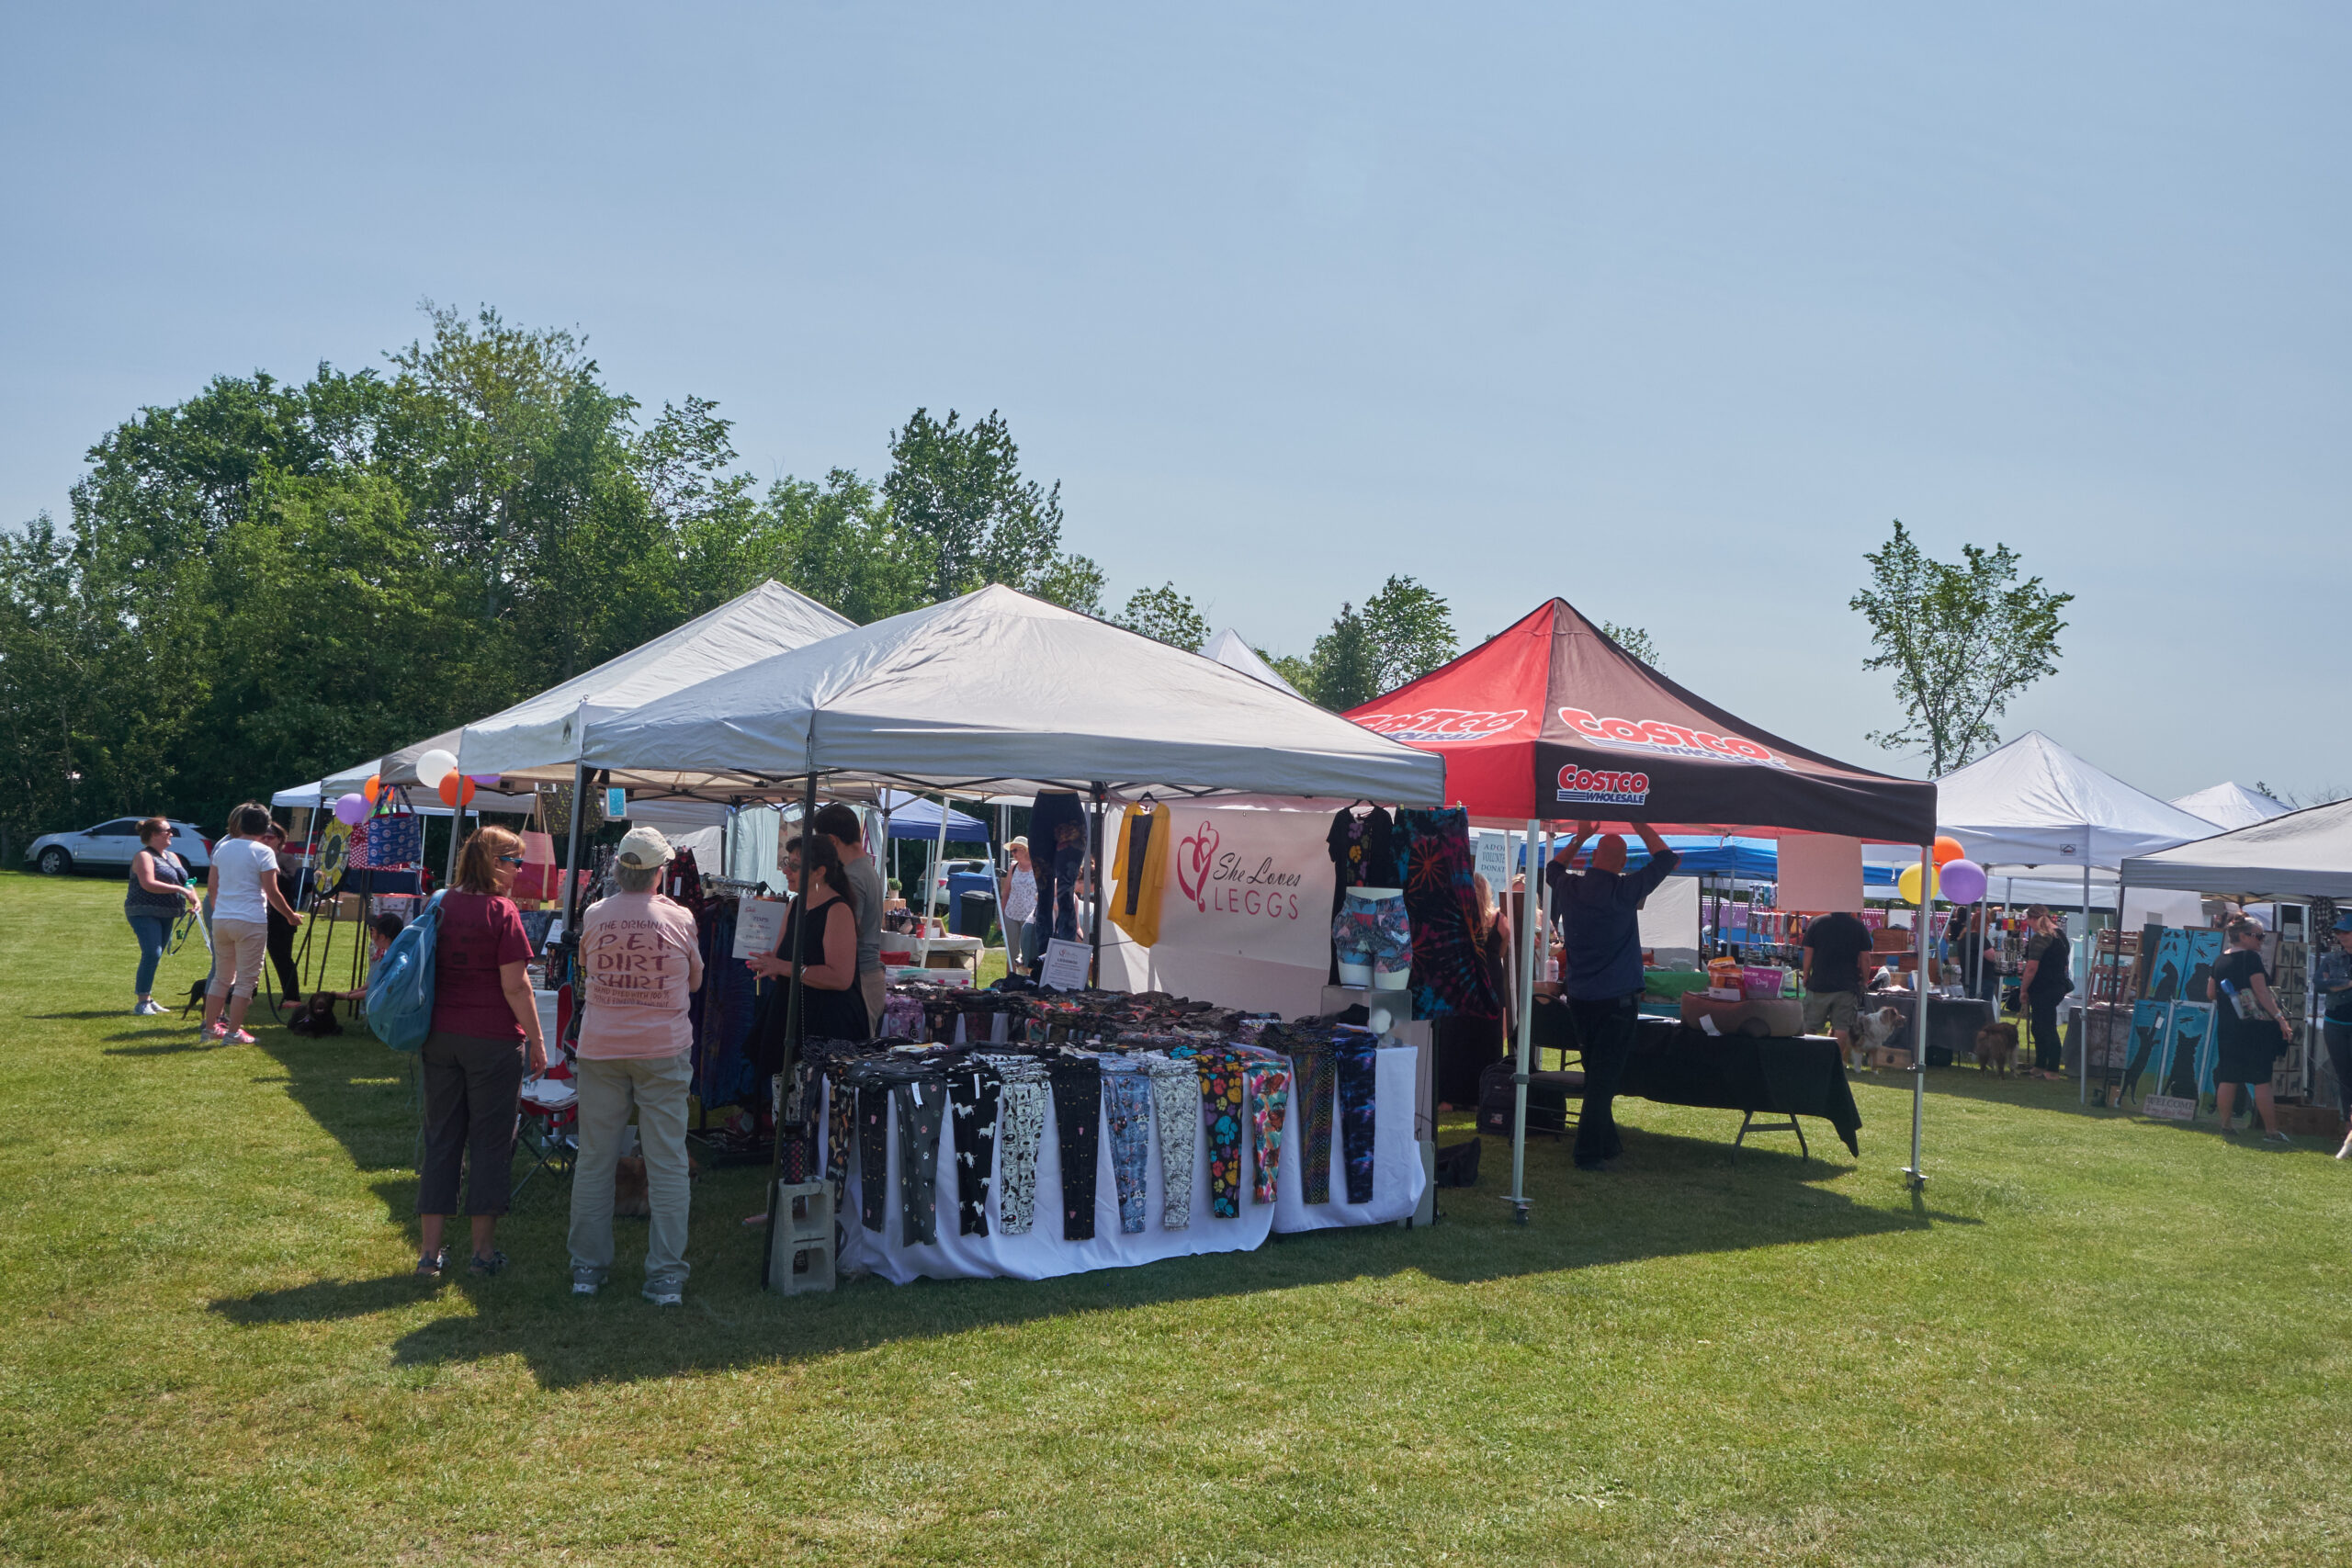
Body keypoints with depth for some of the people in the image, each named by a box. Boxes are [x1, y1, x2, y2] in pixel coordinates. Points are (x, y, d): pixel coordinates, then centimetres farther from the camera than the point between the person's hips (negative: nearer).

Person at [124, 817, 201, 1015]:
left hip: (166, 915, 8)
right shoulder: (144, 856, -9)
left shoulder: (172, 857, 17)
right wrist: (180, 889, -24)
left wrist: (195, 898, -1)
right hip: (145, 912, -8)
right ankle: (142, 1002, -13)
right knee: (152, 954, -17)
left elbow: (185, 881, 18)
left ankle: (148, 999, 17)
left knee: (155, 956, 11)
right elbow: (148, 884, -22)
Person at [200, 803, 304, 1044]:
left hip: (220, 919, 6)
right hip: (250, 922, -6)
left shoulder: (222, 847, 10)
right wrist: (291, 915, 2)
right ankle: (233, 1031, 0)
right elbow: (272, 892, -10)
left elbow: (211, 886, 14)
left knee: (222, 977, 17)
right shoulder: (262, 852, -8)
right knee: (246, 979, 1)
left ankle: (210, 1026, 21)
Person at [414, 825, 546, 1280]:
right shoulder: (502, 912, -12)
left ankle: (430, 1251, 13)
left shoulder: (440, 906, 5)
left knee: (440, 1138, 11)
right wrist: (536, 1039, -6)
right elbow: (515, 986, -14)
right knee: (490, 1141, 5)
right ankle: (483, 1250, 12)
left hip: (441, 1036, 6)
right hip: (493, 1038, -5)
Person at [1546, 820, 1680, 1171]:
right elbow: (1666, 859, -3)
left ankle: (1607, 1143, 27)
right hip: (1617, 998, -5)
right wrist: (1639, 824, 2)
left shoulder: (1569, 888, -1)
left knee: (1595, 1073, 17)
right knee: (1604, 1076, -2)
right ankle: (1588, 1152, -3)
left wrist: (1579, 837, 24)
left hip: (1579, 997, 5)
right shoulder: (1625, 891, -14)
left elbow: (1553, 869, 24)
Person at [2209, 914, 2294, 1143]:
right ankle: (2271, 1130, -2)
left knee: (2228, 1078, 9)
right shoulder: (2251, 958, -9)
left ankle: (2225, 1125, 13)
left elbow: (2210, 994, 17)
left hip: (2227, 1029, 7)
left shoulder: (2219, 961, 11)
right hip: (2255, 1027, -7)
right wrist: (2280, 1018, -16)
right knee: (2262, 1080, -4)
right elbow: (2261, 992, -15)